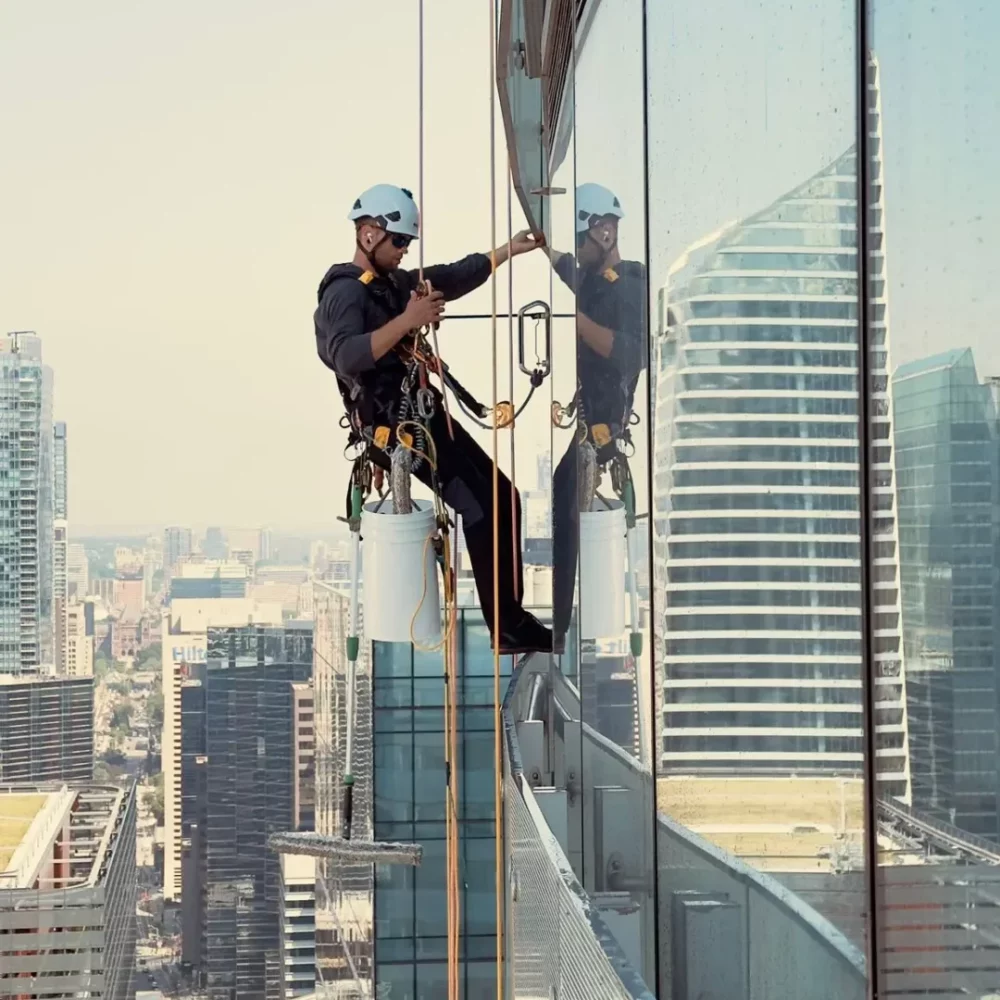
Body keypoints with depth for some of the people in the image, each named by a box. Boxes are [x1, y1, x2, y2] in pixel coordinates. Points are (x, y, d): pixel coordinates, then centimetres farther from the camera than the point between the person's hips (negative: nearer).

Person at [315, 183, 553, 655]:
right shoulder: (345, 292, -13)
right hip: (394, 425, -10)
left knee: (502, 499, 8)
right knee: (482, 510, -14)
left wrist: (509, 250, 18)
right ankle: (507, 630, -9)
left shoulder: (393, 282, 17)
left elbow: (453, 278, 26)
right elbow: (347, 357, -32)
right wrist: (407, 320, -38)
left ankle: (512, 615, 13)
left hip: (423, 413, 10)